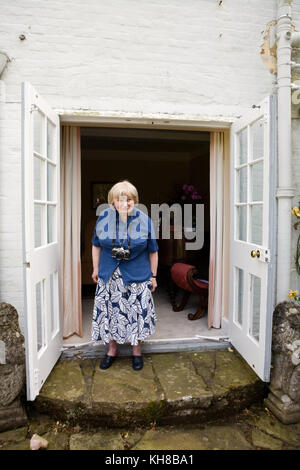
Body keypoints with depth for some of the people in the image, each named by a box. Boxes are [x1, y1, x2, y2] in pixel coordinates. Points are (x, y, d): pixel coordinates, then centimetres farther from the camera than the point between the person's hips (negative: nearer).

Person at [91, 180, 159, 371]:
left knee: (137, 313, 7)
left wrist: (153, 276, 3)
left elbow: (153, 251, 0)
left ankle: (137, 351, 30)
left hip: (137, 277, -1)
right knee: (109, 311, 11)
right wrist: (96, 269, 11)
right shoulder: (103, 218, -5)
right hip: (109, 276, 2)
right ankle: (112, 349, 34)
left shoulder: (145, 221, -8)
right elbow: (96, 245, 9)